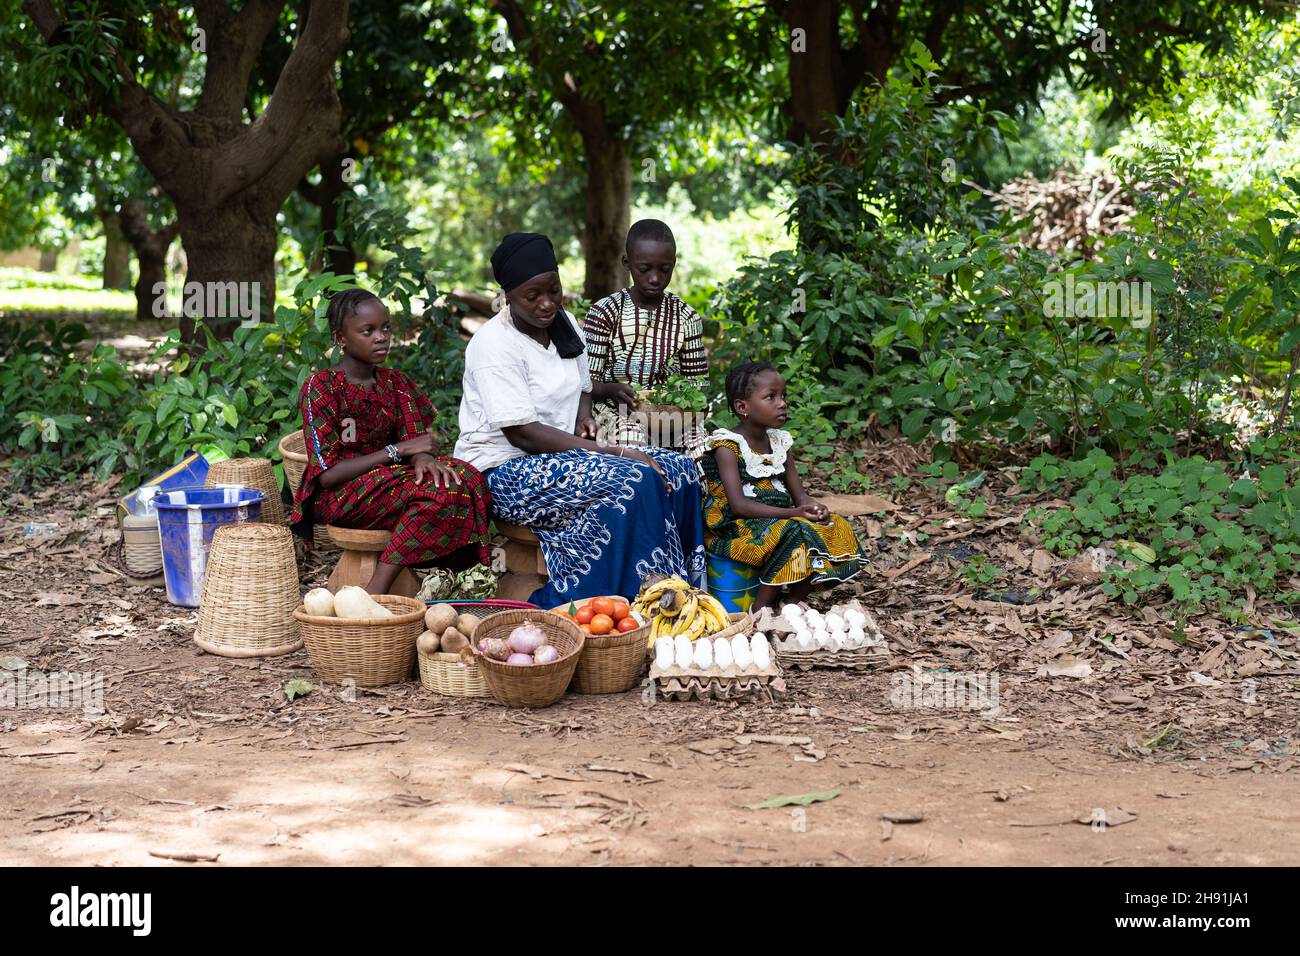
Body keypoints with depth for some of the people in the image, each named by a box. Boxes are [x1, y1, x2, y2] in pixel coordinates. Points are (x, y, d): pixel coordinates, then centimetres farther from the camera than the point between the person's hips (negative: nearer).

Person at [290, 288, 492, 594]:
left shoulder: (396, 383, 12)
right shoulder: (320, 388, -8)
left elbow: (415, 441, 2)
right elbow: (327, 473, -15)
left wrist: (423, 458, -24)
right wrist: (398, 451, -17)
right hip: (338, 497, -6)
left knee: (462, 477, -21)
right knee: (437, 491, -29)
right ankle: (375, 594, -28)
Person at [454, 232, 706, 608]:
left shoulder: (565, 324, 8)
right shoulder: (495, 345, -17)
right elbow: (522, 434, -22)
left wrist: (584, 418, -2)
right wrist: (613, 452, -25)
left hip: (561, 455, 8)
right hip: (506, 472, -8)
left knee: (679, 471, -10)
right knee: (632, 482, -29)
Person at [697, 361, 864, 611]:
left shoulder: (779, 443, 11)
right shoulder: (728, 447, -11)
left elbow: (799, 494, 11)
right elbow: (738, 504, -20)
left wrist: (811, 506, -16)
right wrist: (791, 513, -28)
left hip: (777, 520, 8)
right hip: (736, 526, -8)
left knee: (836, 531, -9)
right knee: (793, 535, -32)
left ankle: (791, 604, -7)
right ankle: (759, 612, -22)